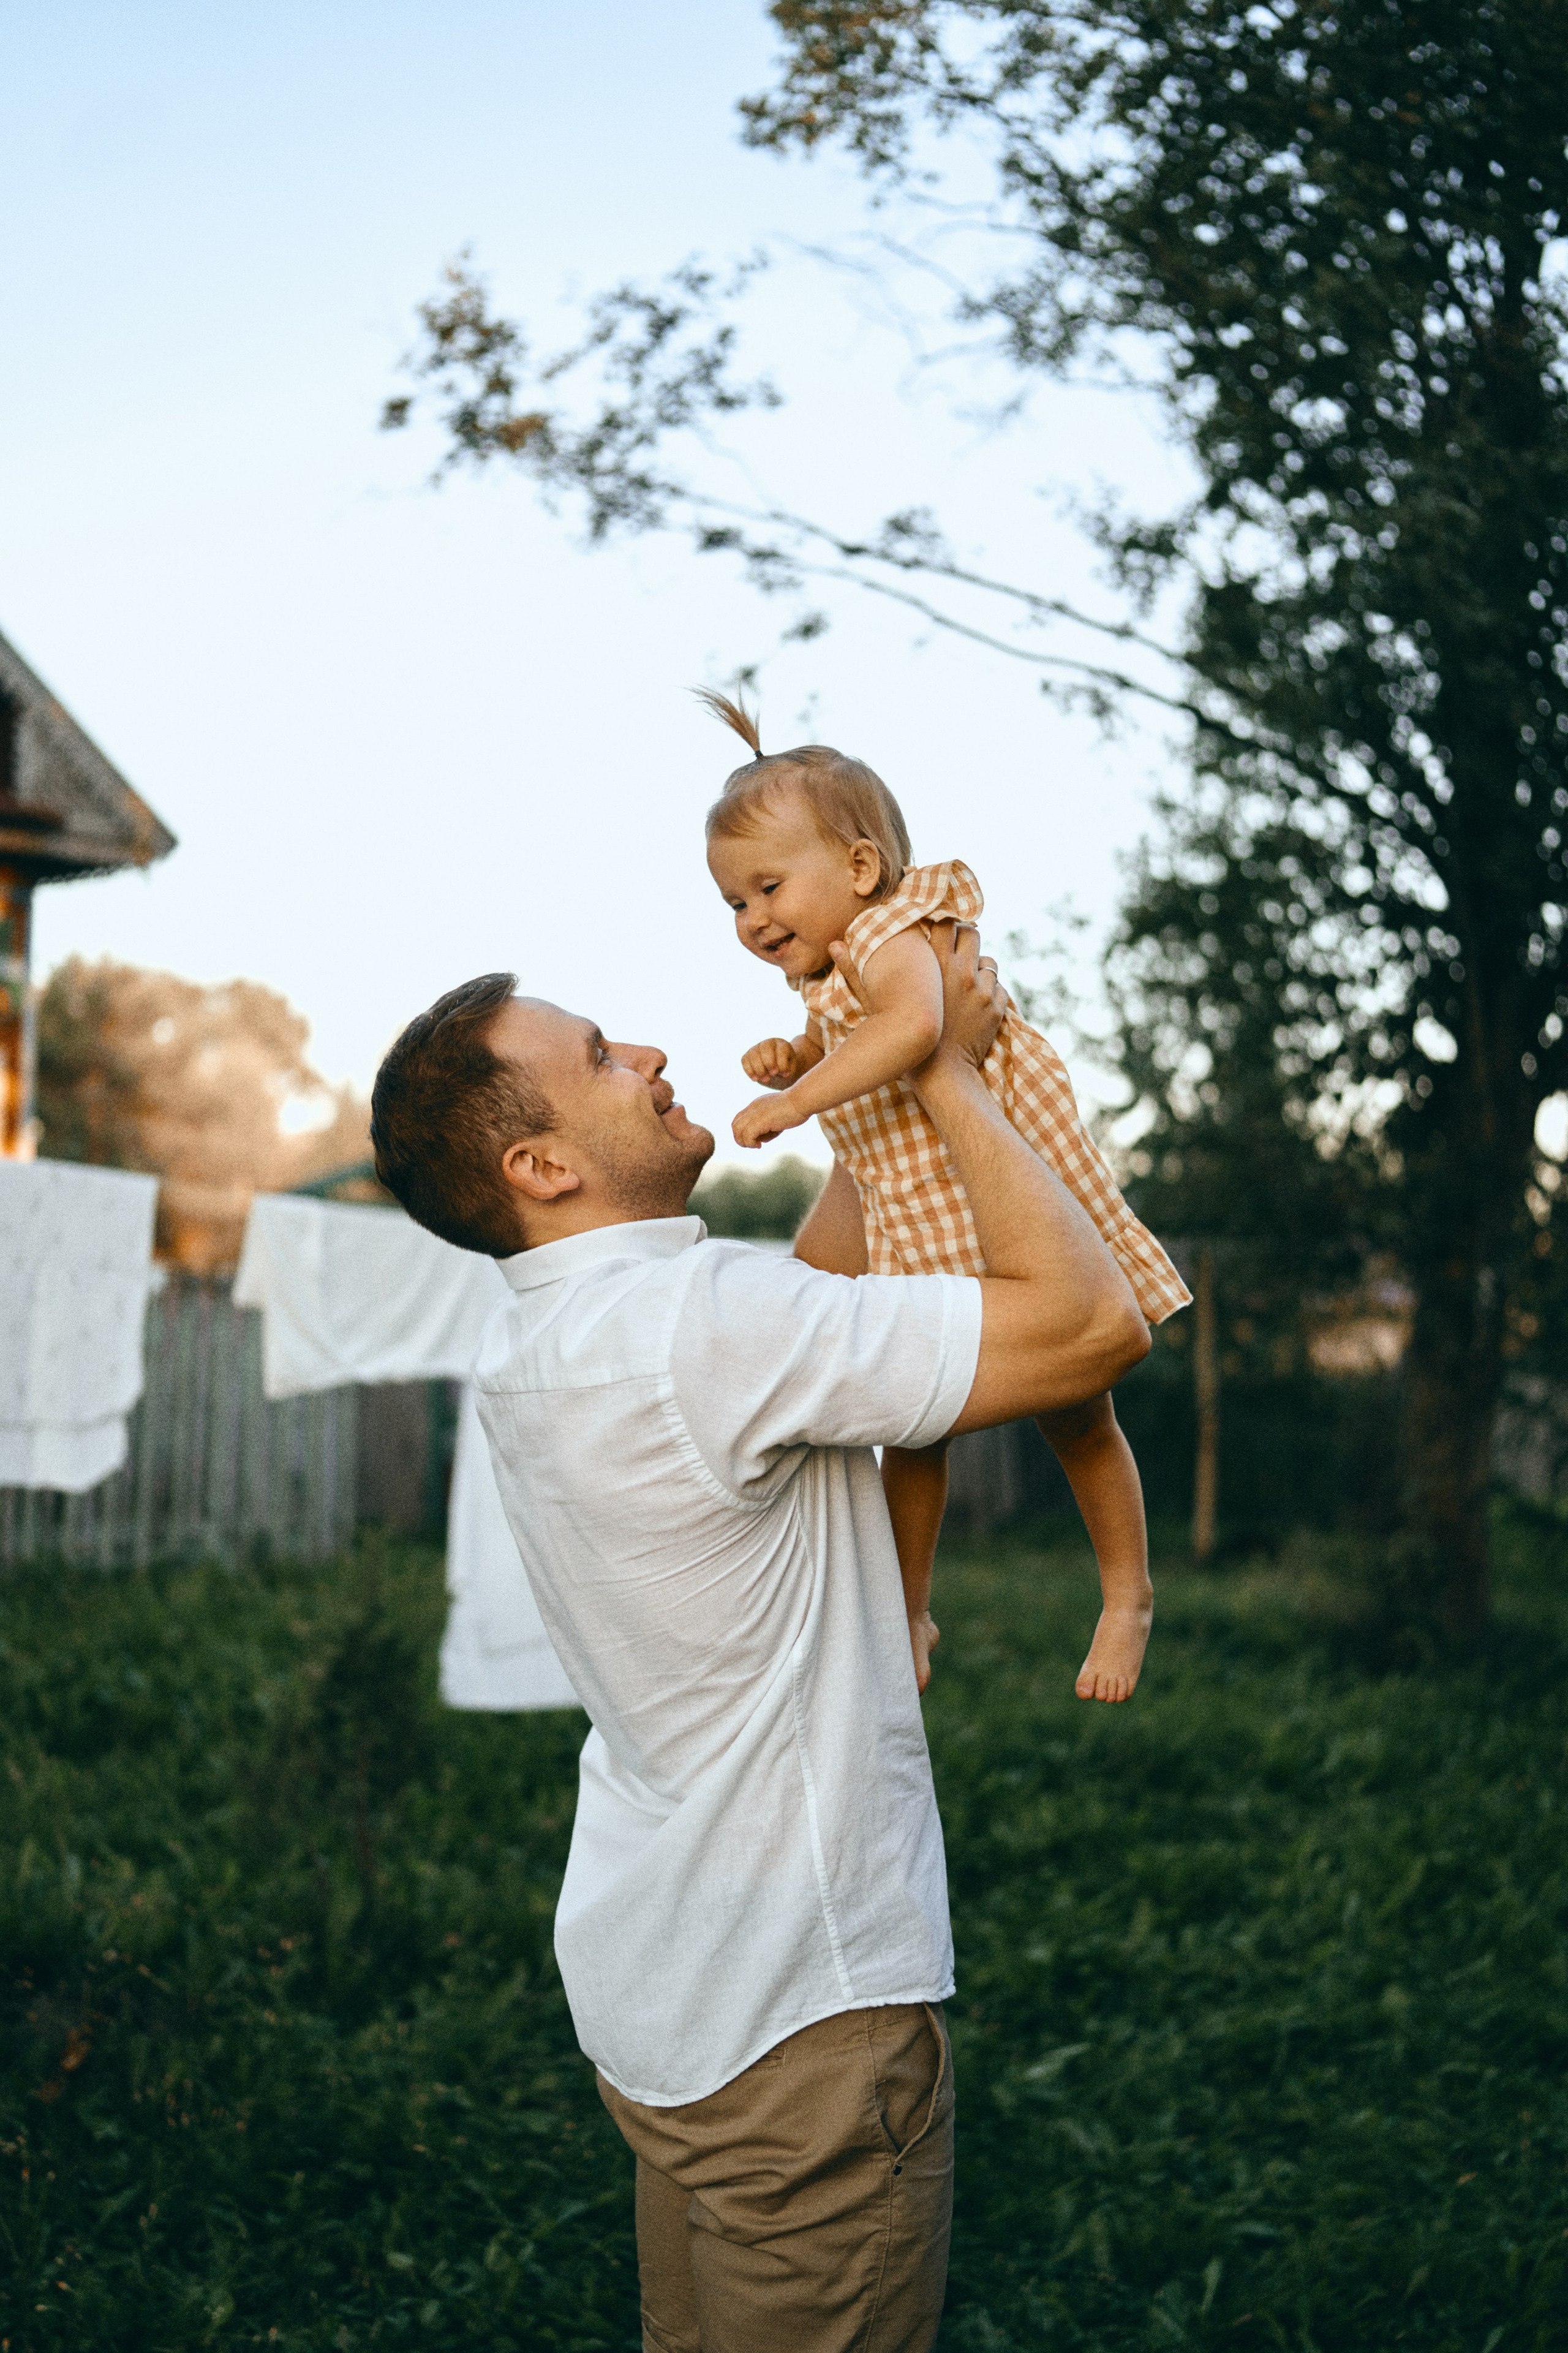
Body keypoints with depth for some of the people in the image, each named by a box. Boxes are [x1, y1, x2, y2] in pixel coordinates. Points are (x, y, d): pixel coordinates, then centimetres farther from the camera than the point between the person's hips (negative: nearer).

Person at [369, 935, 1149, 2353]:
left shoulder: (530, 1345, 5)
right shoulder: (701, 1321, -25)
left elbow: (818, 1288, 19)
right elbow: (1094, 1324, -24)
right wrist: (950, 1070, -14)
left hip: (657, 1974, 9)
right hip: (794, 2016, -9)